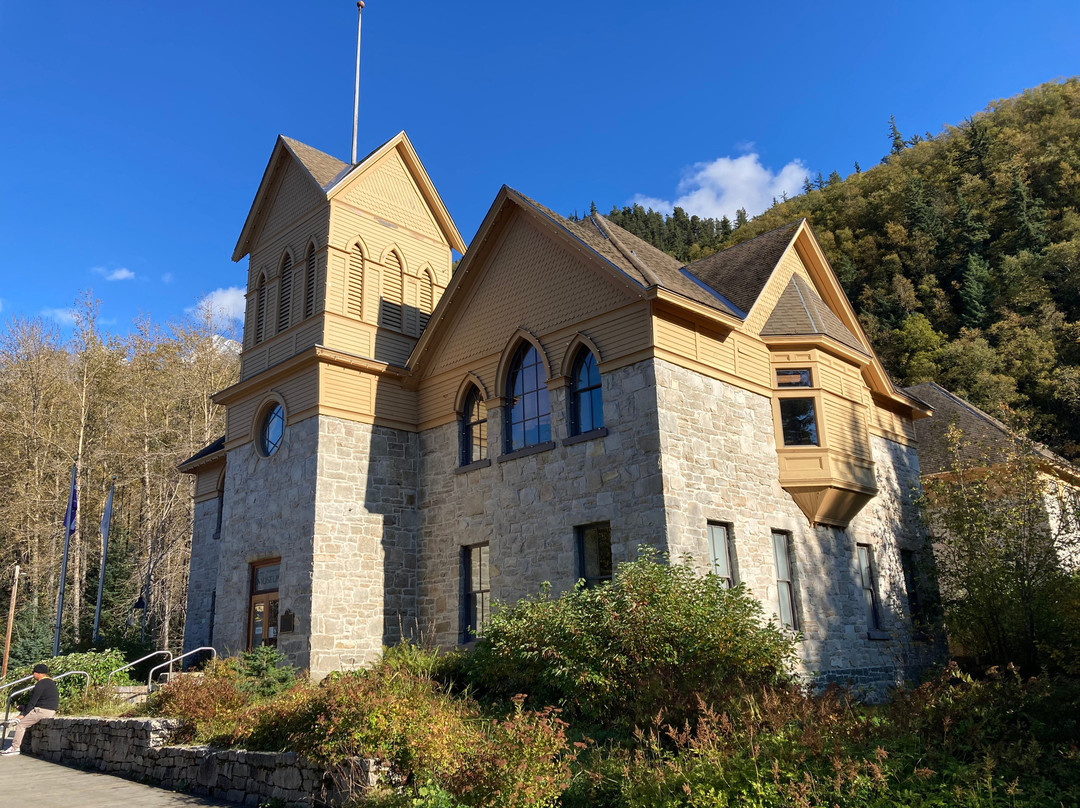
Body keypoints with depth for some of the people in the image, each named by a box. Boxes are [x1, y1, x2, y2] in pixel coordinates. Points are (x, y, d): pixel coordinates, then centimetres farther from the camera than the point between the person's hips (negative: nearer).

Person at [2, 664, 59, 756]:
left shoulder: (41, 684, -15)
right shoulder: (50, 682, 16)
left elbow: (32, 701, -14)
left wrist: (23, 714, -5)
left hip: (43, 711, -10)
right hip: (50, 710, 10)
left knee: (21, 724, -5)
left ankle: (14, 748, -3)